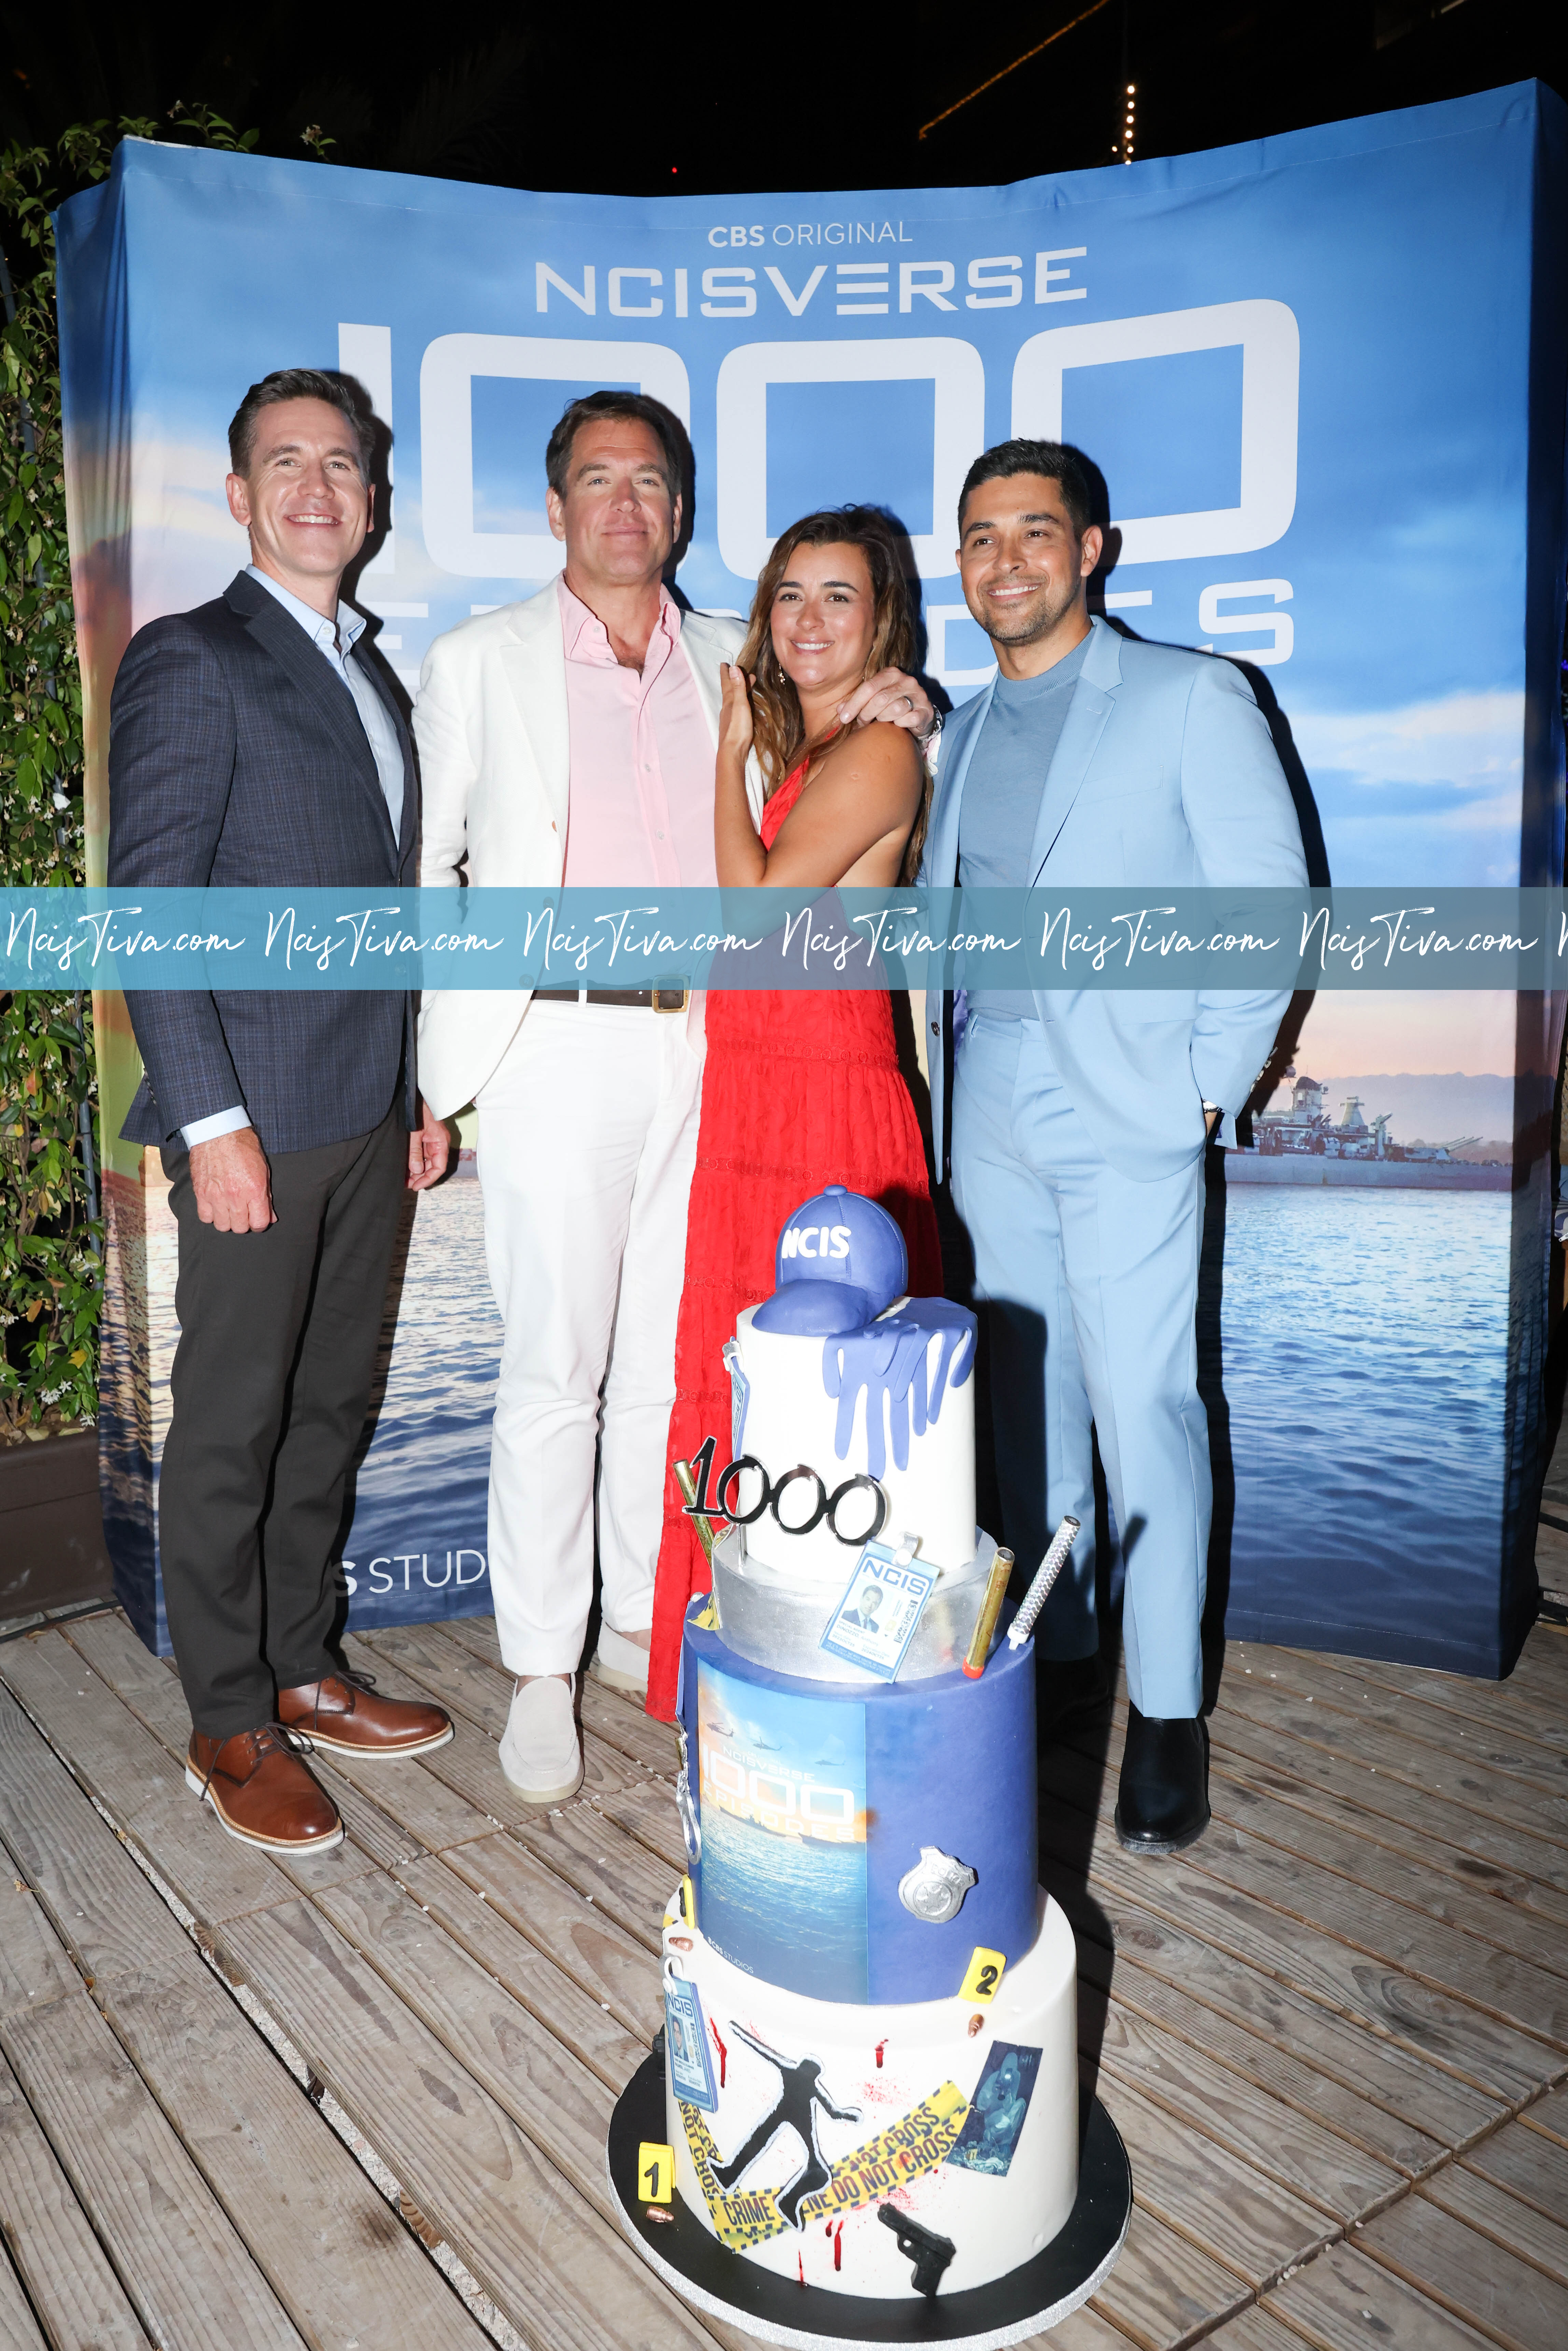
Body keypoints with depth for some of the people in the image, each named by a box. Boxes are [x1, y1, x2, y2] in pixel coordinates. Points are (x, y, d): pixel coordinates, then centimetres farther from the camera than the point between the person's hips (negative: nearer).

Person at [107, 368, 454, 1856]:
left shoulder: (370, 675, 18)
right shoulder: (191, 662, -5)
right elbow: (149, 910, -11)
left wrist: (418, 1093, 15)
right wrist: (212, 1120, -17)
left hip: (369, 1117, 7)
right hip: (256, 1118, -7)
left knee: (331, 1406, 14)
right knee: (232, 1425, 3)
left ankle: (301, 1670, 29)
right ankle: (230, 1728, 17)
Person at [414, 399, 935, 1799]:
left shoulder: (732, 663, 16)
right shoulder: (480, 661, 7)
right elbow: (418, 862, 8)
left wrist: (902, 711, 5)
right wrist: (439, 1035, -1)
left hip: (707, 1046, 3)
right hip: (560, 1046, -3)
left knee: (671, 1361, 9)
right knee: (555, 1370, -2)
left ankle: (643, 1623, 25)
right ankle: (543, 1668, 12)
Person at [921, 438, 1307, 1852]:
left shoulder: (1193, 698, 1)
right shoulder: (962, 730, 17)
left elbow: (1269, 908, -2)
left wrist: (1210, 1087, -7)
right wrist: (941, 1054, 7)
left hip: (1130, 1121, -5)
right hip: (990, 1122, 5)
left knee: (1144, 1411, -6)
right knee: (1025, 1401, 10)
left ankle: (1168, 1712, 9)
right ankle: (1055, 1656, 25)